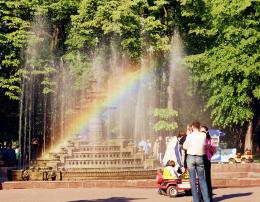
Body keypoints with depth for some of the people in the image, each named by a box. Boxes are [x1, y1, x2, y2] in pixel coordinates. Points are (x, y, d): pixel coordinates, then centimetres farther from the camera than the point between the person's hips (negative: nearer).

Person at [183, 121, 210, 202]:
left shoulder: (190, 136, -8)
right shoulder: (203, 135, 0)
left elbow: (184, 146, 0)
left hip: (191, 157, -2)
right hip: (200, 158, 2)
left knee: (192, 179, 2)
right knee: (202, 179, 9)